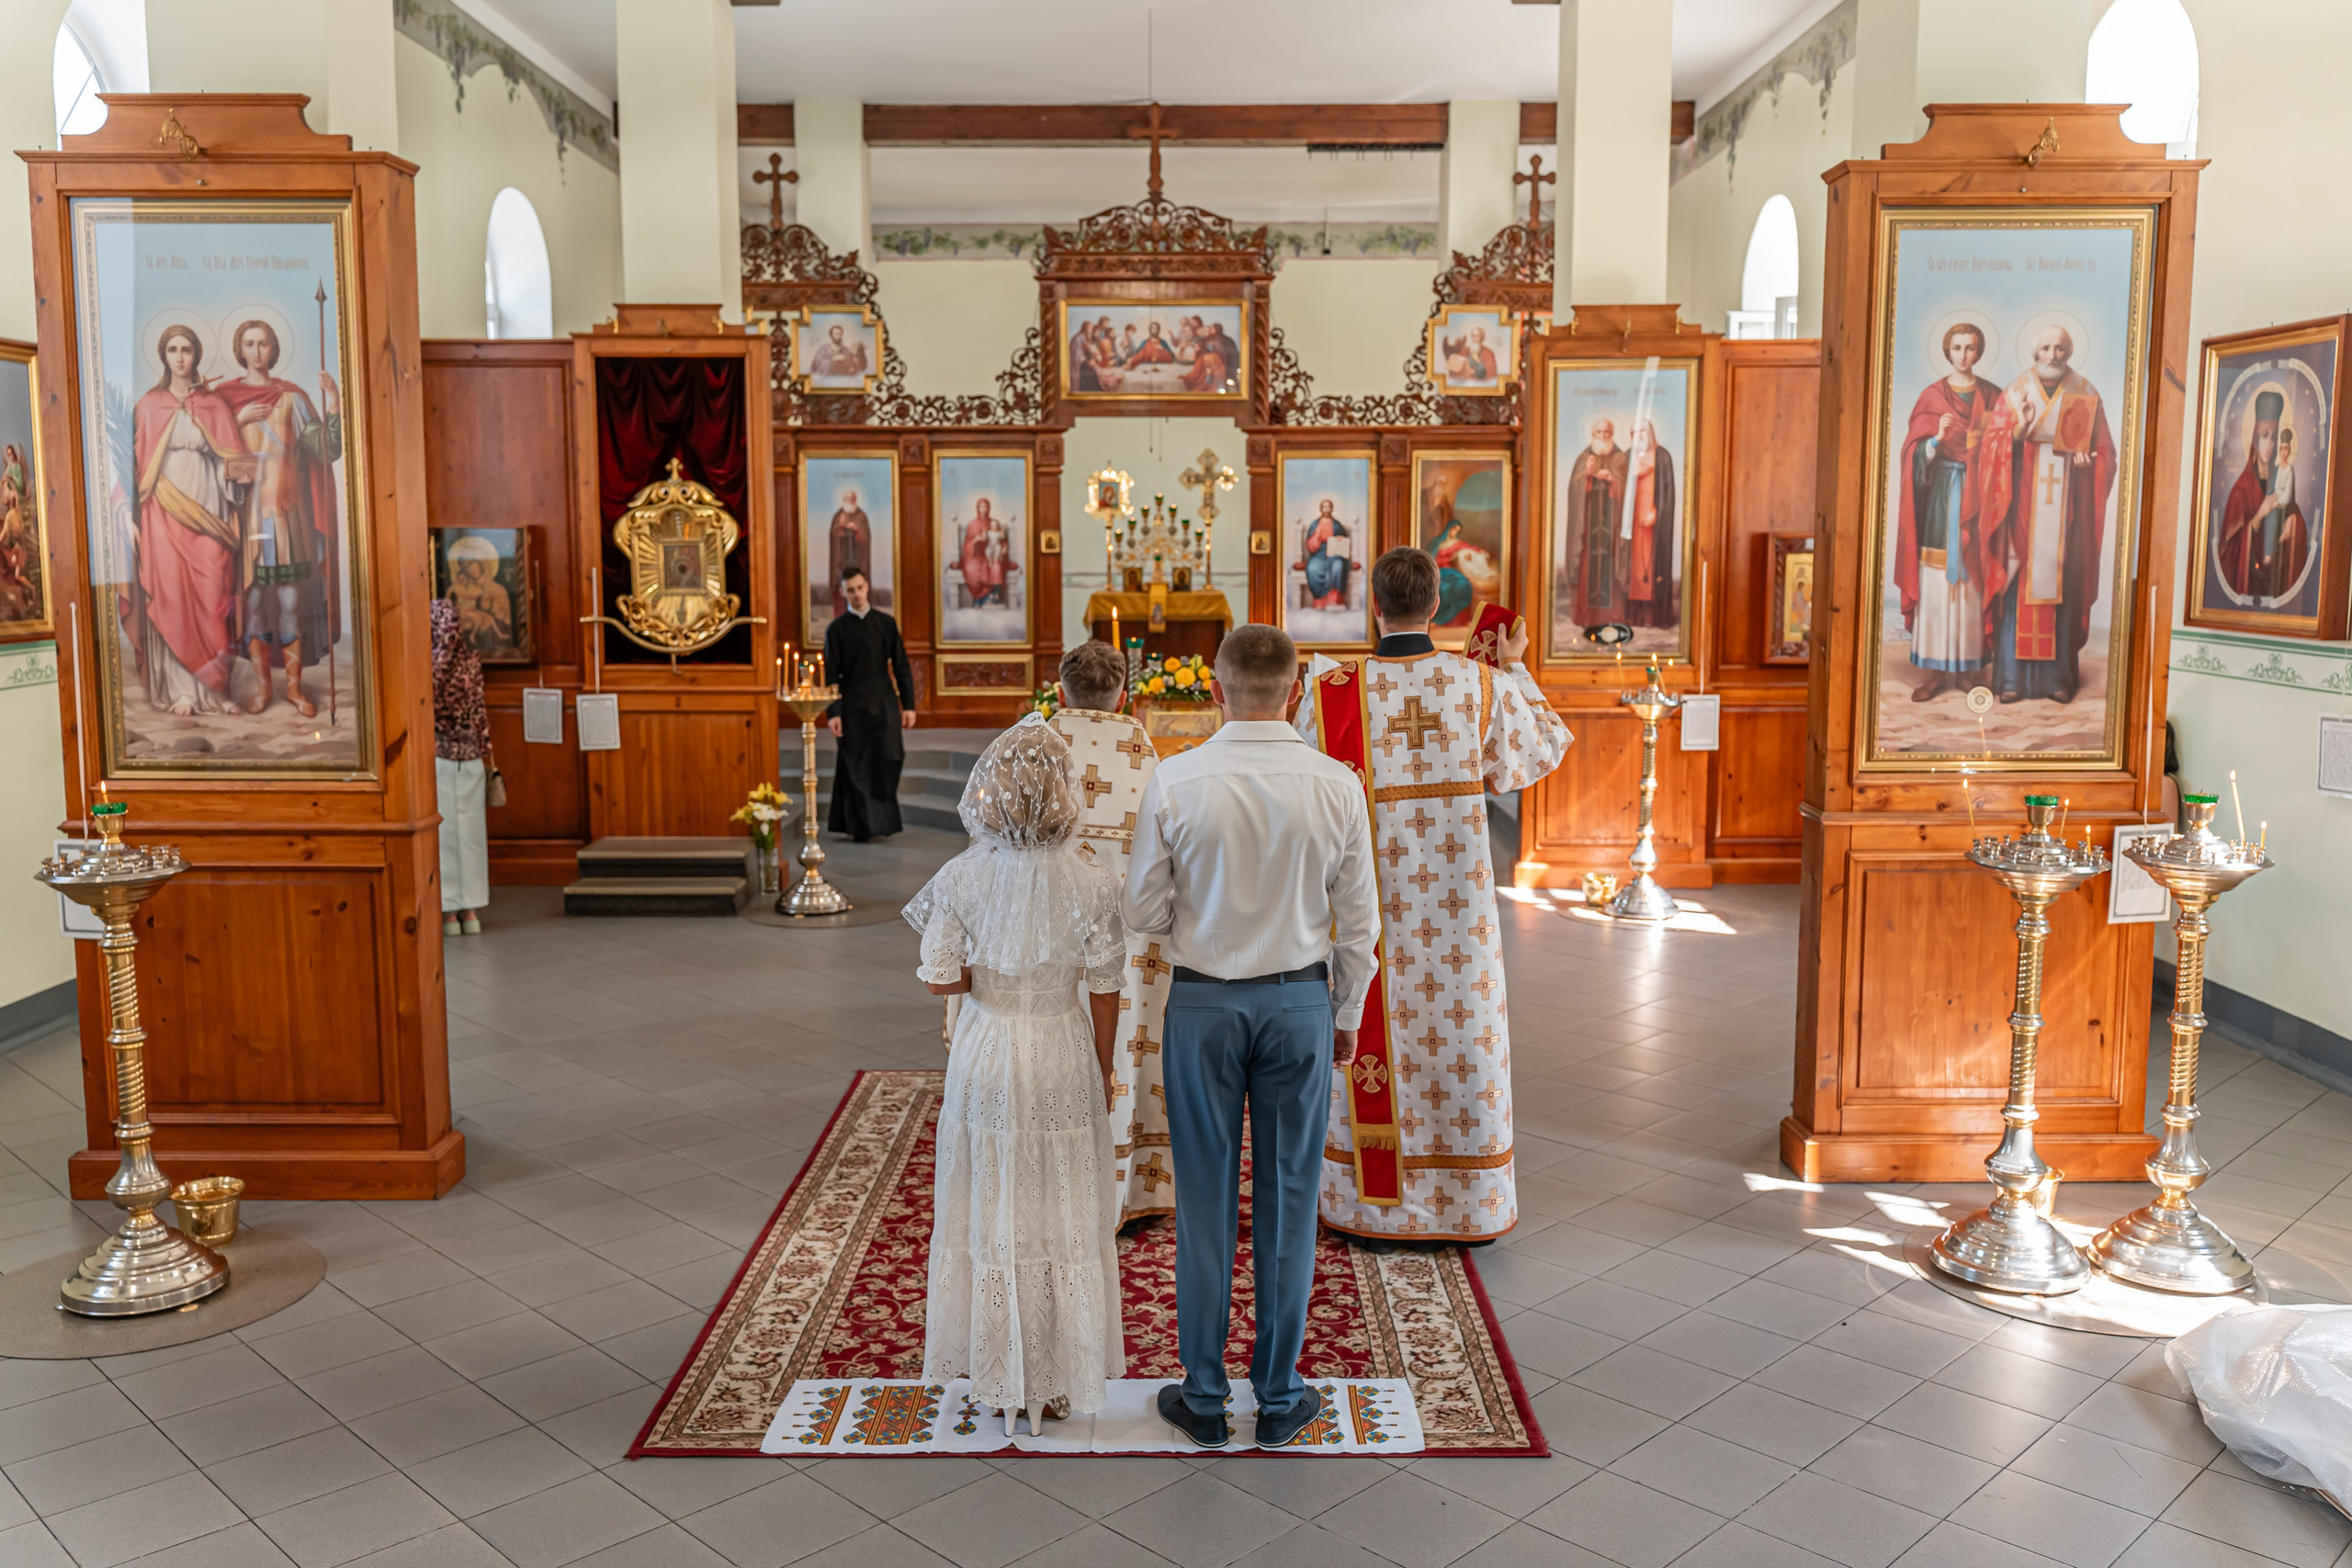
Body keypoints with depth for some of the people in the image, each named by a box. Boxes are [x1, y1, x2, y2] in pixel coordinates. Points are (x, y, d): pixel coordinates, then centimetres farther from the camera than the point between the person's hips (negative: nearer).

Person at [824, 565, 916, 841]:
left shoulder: (886, 624, 8)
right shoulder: (837, 629, 3)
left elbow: (901, 667, 8)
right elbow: (831, 674, 0)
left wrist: (908, 705, 1)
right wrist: (832, 713, -8)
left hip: (884, 705, 1)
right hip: (852, 707, -1)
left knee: (889, 761, -8)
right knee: (855, 767, -1)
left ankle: (883, 820, 10)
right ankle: (861, 826, 7)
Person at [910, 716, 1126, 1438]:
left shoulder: (960, 878, -12)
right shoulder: (1092, 884, -15)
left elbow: (942, 979, -7)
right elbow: (1104, 993, -7)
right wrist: (1103, 1071, 6)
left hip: (985, 1057, 1)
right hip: (1061, 1056, -1)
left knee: (987, 1213, 16)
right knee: (1062, 1217, 13)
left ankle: (996, 1375, 29)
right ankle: (1055, 1381, 24)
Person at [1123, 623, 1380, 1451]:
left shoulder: (1174, 782, -12)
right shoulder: (1336, 785, -8)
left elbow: (1144, 911, -6)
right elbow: (1358, 920, -1)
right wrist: (1346, 1016, 13)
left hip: (1202, 1003, 0)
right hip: (1300, 1001, 1)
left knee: (1206, 1199, 10)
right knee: (1288, 1198, 11)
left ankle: (1203, 1397, 22)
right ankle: (1280, 1398, 22)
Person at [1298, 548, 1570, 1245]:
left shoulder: (1334, 691, -11)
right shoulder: (1482, 683, -7)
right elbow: (1539, 752, 10)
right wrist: (1516, 668, 21)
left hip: (1373, 895, -1)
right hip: (1457, 899, 1)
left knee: (1378, 1036, 10)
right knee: (1462, 1036, 12)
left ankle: (1379, 1209, 19)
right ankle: (1474, 1205, 22)